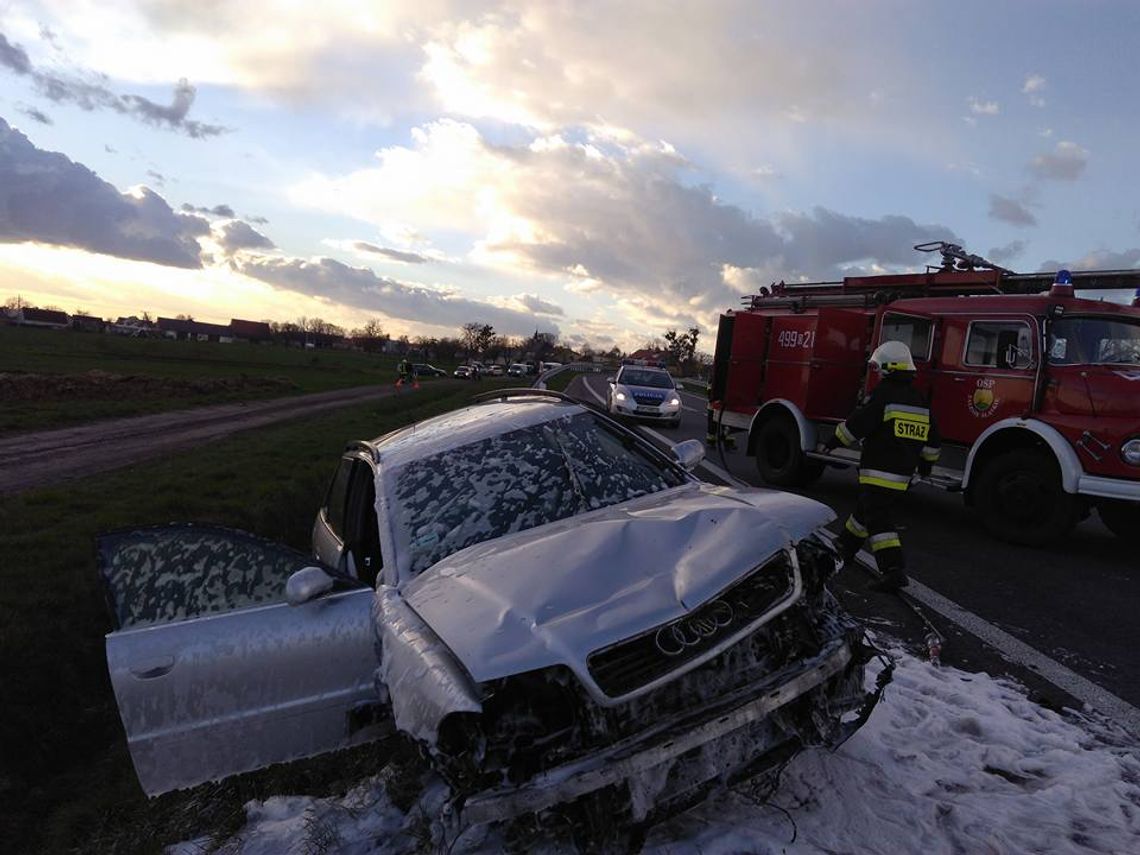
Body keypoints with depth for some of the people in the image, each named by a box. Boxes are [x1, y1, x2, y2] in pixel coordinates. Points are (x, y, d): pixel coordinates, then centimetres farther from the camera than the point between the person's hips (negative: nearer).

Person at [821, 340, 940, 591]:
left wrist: (833, 442, 2)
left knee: (879, 522, -8)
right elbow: (932, 440, 17)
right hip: (904, 474, 9)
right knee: (865, 509, 23)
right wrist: (926, 462, 32)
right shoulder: (920, 401, 10)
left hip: (879, 472, -8)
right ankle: (844, 549, 38)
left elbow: (855, 425, -13)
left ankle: (894, 571, -17)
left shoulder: (882, 396, -15)